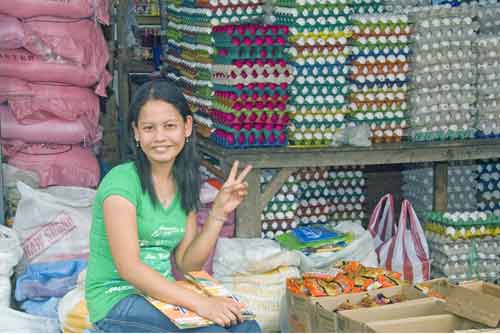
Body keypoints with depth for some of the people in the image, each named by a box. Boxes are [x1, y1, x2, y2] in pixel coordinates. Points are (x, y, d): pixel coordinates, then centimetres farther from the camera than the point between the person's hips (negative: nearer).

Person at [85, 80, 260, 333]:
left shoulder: (185, 184, 9)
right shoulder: (122, 181, -14)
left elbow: (186, 264, 7)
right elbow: (128, 268, -20)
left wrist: (218, 213, -4)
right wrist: (199, 303, -27)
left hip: (160, 294, 7)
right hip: (117, 301, -6)